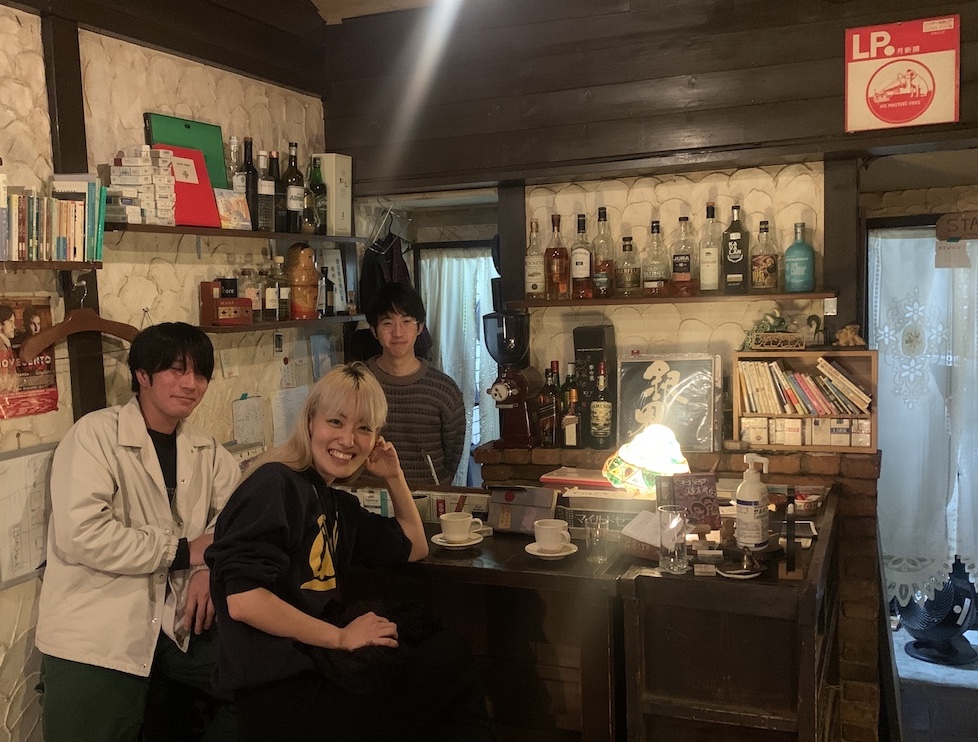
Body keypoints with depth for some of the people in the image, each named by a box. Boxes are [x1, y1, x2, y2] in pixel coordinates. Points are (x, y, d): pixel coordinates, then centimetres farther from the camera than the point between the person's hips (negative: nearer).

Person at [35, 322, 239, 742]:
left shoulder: (206, 451, 10)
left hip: (178, 626, 5)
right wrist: (184, 550, -14)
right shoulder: (95, 435, -10)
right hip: (93, 639, -5)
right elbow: (81, 535, -21)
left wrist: (210, 566, -10)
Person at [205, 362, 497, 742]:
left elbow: (415, 548, 25)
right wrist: (341, 637, -16)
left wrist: (394, 477, 13)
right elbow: (243, 600, -23)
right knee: (449, 668, -3)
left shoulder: (338, 503, 13)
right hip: (280, 688, -8)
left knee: (449, 653, 2)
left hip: (318, 663, 8)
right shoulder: (275, 484, -13)